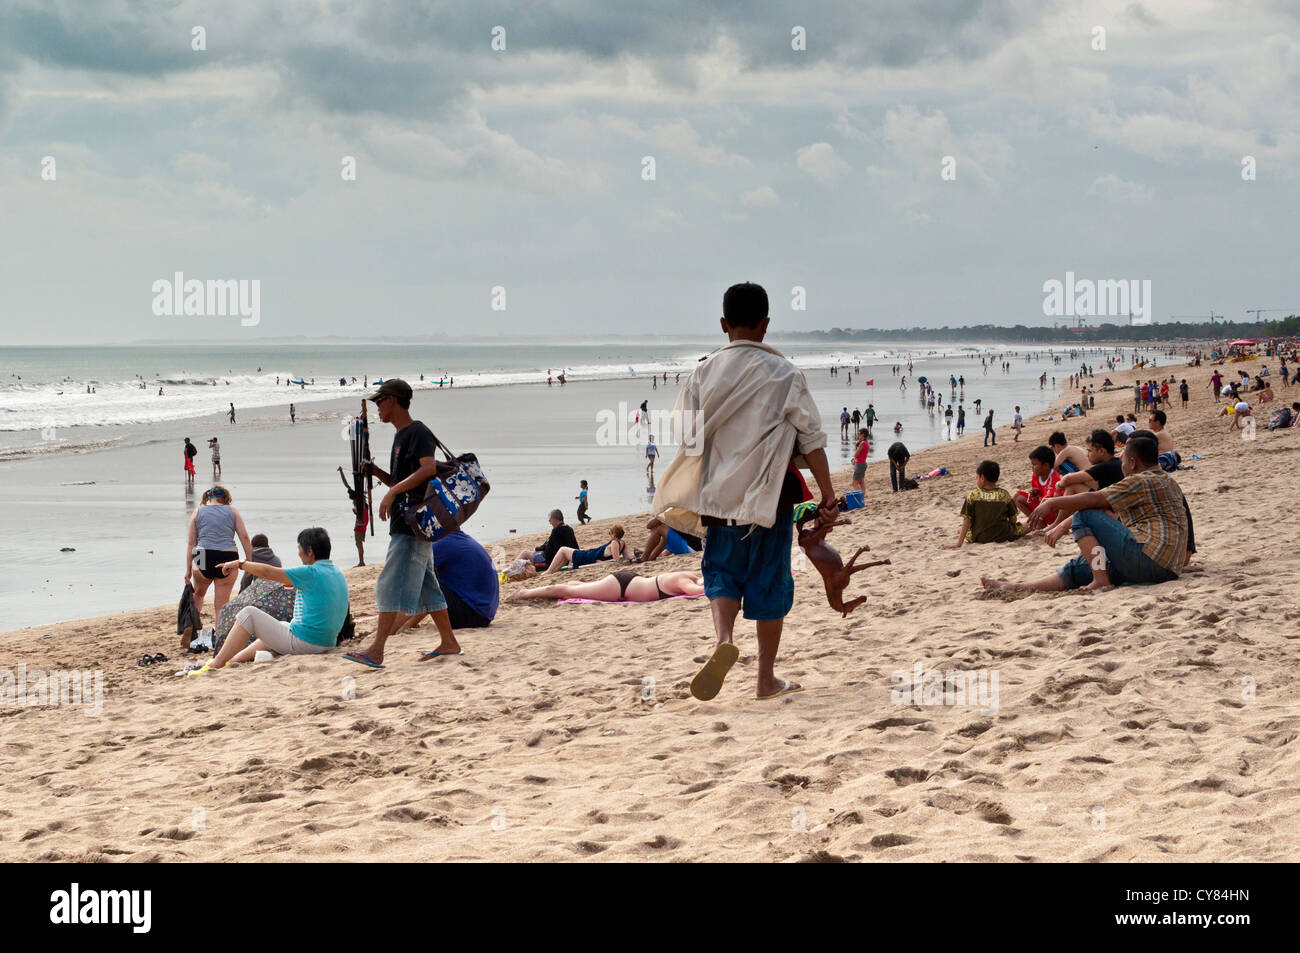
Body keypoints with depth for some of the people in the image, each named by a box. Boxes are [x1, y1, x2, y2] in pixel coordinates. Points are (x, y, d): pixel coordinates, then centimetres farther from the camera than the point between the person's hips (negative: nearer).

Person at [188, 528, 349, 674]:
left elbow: (267, 572, -12)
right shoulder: (338, 574, 9)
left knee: (248, 614, 1)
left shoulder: (311, 573, -17)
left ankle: (216, 665, 5)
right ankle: (233, 660, 36)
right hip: (327, 643, 9)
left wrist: (239, 564, 2)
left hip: (302, 643, -9)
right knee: (282, 625, 35)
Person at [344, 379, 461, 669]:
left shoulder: (417, 432, -10)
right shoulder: (401, 436, 20)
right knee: (426, 584, 13)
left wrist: (392, 493, -29)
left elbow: (429, 468, -26)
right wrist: (374, 471, 10)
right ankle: (449, 643, 19)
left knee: (393, 584, -15)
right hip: (405, 523, 11)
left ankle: (376, 649, -20)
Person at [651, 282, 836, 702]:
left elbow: (686, 436, 5)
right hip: (770, 493, -2)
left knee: (721, 571, 12)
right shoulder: (783, 375, -5)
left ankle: (723, 639, -18)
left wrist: (694, 495, 17)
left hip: (719, 490, 2)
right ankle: (766, 679, 14)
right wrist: (828, 495, -1)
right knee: (769, 580, 8)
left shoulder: (705, 372, 2)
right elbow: (812, 439, -6)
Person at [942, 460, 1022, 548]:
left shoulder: (972, 495, -9)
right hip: (1003, 537, 0)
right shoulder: (1004, 495, -6)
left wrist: (959, 543, -10)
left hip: (979, 538, 0)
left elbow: (967, 520, -11)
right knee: (1019, 527, 24)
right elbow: (1013, 520, -1)